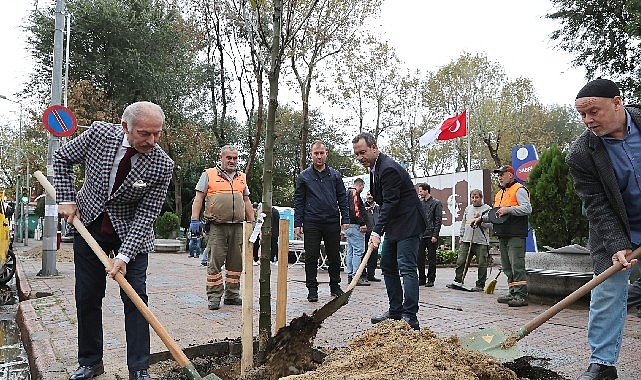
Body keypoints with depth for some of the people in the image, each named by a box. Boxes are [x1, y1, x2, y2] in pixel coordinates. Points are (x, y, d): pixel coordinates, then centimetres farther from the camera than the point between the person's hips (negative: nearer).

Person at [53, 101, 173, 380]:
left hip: (131, 232, -2)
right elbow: (62, 159, 1)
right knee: (87, 297, 9)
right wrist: (66, 200, -7)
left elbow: (146, 215, -19)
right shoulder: (99, 133, -18)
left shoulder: (162, 166, -22)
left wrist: (124, 255, -26)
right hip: (89, 223, 2)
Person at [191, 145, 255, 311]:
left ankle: (232, 295, 17)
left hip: (238, 226, 4)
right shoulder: (209, 174, 6)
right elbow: (198, 198, 2)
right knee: (215, 261, -4)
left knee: (236, 262, 7)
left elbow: (246, 201, 22)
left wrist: (252, 222, 17)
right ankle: (214, 297, 3)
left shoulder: (242, 177, 18)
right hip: (216, 226, -4)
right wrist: (194, 220, -7)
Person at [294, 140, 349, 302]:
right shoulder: (304, 176, 4)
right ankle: (312, 289, 12)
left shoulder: (335, 175, 8)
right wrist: (297, 223, -2)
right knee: (311, 257, 2)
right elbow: (299, 201, 4)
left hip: (332, 222, 2)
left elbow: (342, 198, 10)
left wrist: (345, 219, 2)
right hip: (311, 223, -1)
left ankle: (335, 286, 24)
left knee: (334, 256, 9)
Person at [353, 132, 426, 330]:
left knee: (407, 268, -13)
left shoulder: (389, 169, -21)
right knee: (387, 266, 13)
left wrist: (376, 232, -30)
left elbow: (390, 203, -26)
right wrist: (379, 230, 14)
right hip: (394, 225, 11)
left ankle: (410, 316, -11)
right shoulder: (374, 168, 11)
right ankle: (395, 310, 21)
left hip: (407, 223, -11)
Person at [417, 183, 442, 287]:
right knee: (419, 258, 5)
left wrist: (435, 235, -14)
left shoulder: (436, 203, -2)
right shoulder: (419, 203, 15)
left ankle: (431, 279, 9)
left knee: (431, 259, 2)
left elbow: (438, 220, -7)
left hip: (431, 235, -5)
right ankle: (421, 279, 15)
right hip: (420, 235, 5)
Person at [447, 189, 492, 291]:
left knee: (482, 264, 1)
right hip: (466, 241, 5)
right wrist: (461, 236, 20)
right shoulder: (468, 209, 17)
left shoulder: (487, 209, 0)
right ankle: (458, 282, 10)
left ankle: (480, 285, 10)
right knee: (460, 261, 2)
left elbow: (490, 224, -8)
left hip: (481, 242, -5)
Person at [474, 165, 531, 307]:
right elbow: (495, 213, 33)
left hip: (516, 236, -9)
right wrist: (482, 218, 21)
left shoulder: (519, 190, -4)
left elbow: (527, 209, -17)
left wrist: (508, 210, -21)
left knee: (517, 265, -12)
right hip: (503, 236, 9)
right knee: (507, 267, 11)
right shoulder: (500, 193, 24)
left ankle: (521, 295, -10)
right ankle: (513, 293, 18)